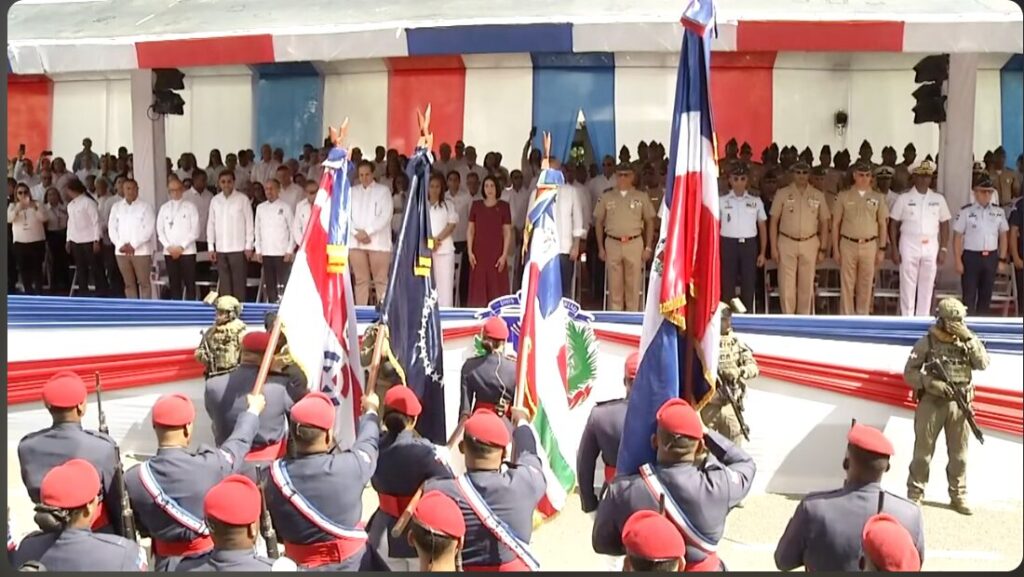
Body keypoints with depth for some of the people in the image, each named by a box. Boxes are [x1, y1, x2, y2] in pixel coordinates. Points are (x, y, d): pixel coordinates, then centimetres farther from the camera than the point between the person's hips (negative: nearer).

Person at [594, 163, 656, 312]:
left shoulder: (641, 197, 5)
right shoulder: (607, 197, 7)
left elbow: (650, 222, 8)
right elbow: (598, 222, 11)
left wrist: (648, 247, 3)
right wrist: (600, 248, 6)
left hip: (634, 244, -1)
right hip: (612, 244, 1)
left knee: (633, 285, 1)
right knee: (614, 285, 4)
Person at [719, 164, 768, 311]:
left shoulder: (756, 202, 7)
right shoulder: (721, 201, 3)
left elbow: (762, 228, 10)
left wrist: (762, 253, 5)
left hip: (749, 245, 1)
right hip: (728, 244, -1)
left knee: (749, 285, 3)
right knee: (728, 284, 1)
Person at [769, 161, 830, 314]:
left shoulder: (818, 195, 5)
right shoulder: (782, 194, 1)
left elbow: (824, 222, 9)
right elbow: (774, 221, 1)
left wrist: (823, 248, 4)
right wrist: (773, 247, -4)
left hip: (809, 244, 2)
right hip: (787, 243, -1)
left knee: (807, 285, 6)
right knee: (786, 284, -2)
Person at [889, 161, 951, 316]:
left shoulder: (938, 199, 6)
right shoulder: (904, 198, -1)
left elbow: (944, 225, 9)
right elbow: (893, 224, 0)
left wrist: (943, 249, 1)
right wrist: (894, 249, -6)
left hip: (931, 247, 2)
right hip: (909, 246, -2)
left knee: (927, 287, 6)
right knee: (907, 286, 1)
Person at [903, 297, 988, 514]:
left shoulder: (966, 340, 6)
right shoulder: (927, 342, -6)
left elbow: (983, 364, -4)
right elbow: (909, 373, -5)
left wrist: (970, 339, -12)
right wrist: (931, 384, -20)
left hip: (959, 404, 4)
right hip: (932, 402, -3)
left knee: (959, 454, 11)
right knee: (923, 451, 3)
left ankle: (958, 495, 24)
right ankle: (914, 494, 13)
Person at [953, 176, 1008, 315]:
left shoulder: (999, 212, 5)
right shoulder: (966, 211, -7)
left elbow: (1003, 236, 11)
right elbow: (957, 237, -5)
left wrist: (1002, 259, 6)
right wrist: (958, 261, -8)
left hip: (991, 257, 4)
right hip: (971, 257, -4)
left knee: (986, 295, 12)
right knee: (969, 296, -1)